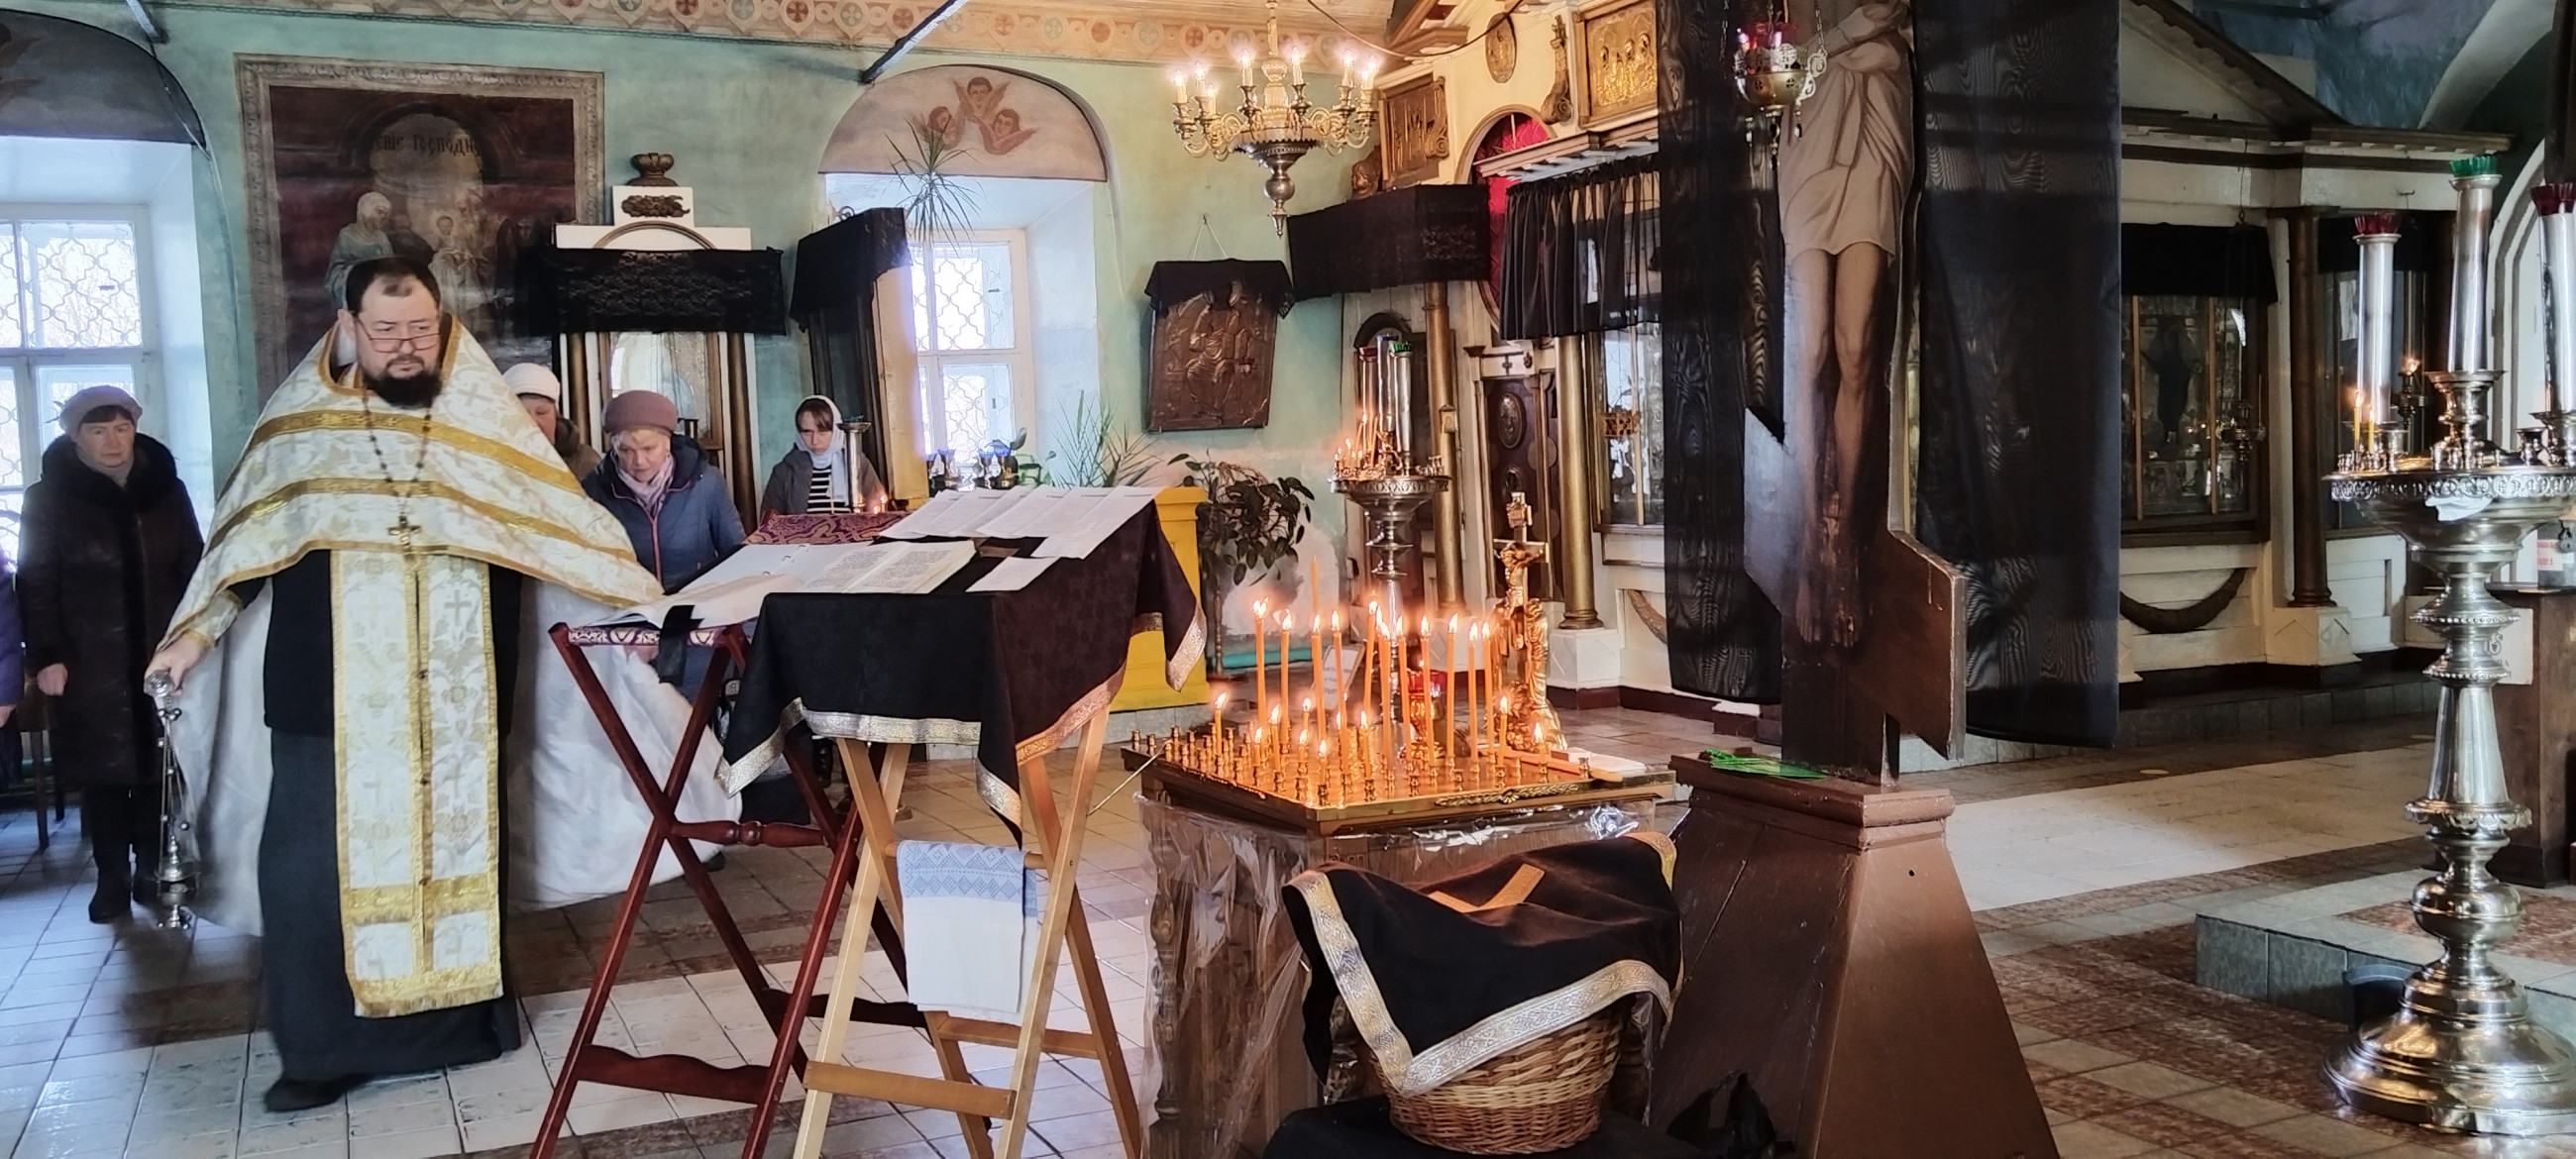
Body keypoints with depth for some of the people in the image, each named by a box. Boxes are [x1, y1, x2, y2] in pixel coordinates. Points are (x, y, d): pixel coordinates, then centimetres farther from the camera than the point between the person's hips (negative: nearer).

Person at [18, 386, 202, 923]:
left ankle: (151, 869, 14)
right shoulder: (50, 498, 2)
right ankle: (112, 879, 9)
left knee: (157, 769, 3)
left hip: (159, 656, 2)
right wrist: (46, 656, -9)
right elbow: (37, 585, -1)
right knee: (103, 774, 1)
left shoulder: (166, 490, 8)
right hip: (91, 663, -2)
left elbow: (192, 569, 10)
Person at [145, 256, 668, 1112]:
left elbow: (557, 517, 5)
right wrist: (198, 630, 7)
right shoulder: (301, 420, 5)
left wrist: (638, 591, 1)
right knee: (315, 859, -2)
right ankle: (320, 1047, 6)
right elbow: (249, 532, 11)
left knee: (455, 844, 8)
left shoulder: (481, 417, 5)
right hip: (330, 690, 0)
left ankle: (459, 1014, 19)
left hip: (452, 694, 1)